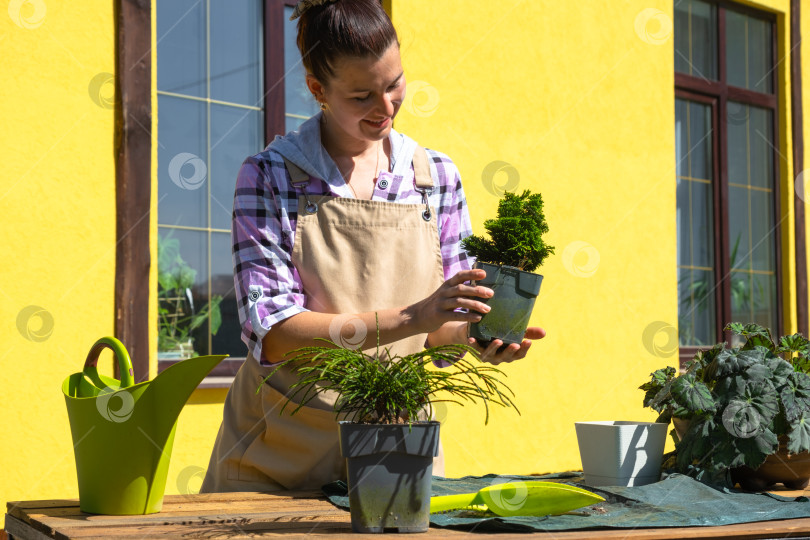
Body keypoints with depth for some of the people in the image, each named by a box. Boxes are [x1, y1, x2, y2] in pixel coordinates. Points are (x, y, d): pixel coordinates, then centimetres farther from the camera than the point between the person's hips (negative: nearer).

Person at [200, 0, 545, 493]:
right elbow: (271, 333, -19)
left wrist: (475, 334, -18)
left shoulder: (437, 176, 1)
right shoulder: (271, 177, -9)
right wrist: (410, 318, -28)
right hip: (281, 456, -2)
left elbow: (443, 328, 5)